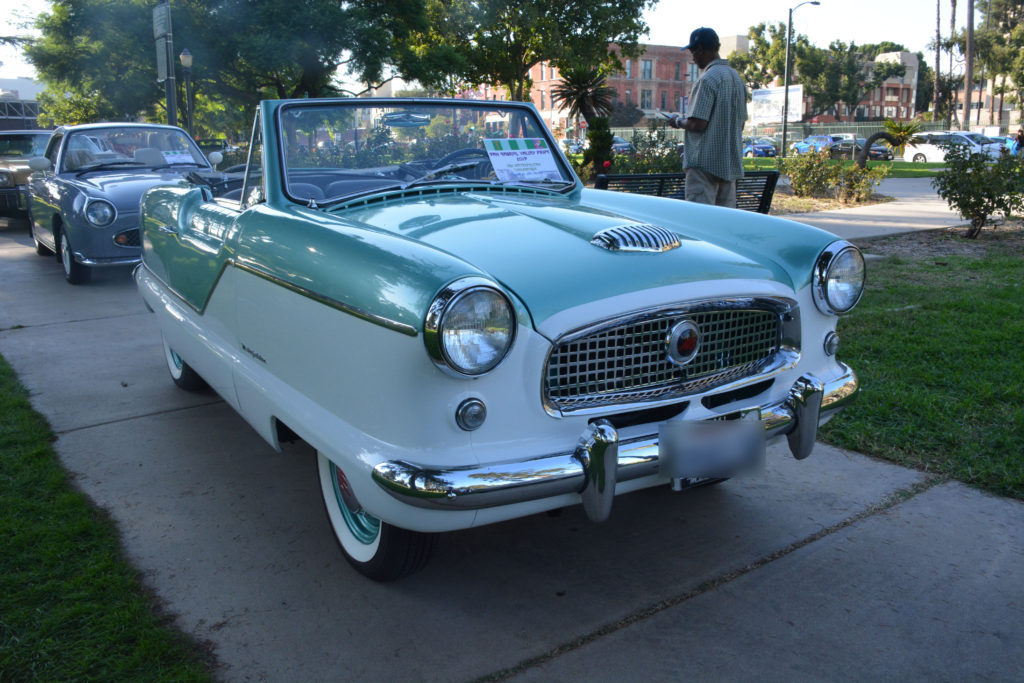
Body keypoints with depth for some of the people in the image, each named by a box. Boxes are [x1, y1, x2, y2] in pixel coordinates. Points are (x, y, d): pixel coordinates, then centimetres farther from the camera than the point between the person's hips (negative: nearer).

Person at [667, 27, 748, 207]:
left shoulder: (708, 79, -13)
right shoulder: (737, 77, 15)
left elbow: (697, 124, -19)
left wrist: (678, 121, 1)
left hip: (706, 161, -9)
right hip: (731, 162, 9)